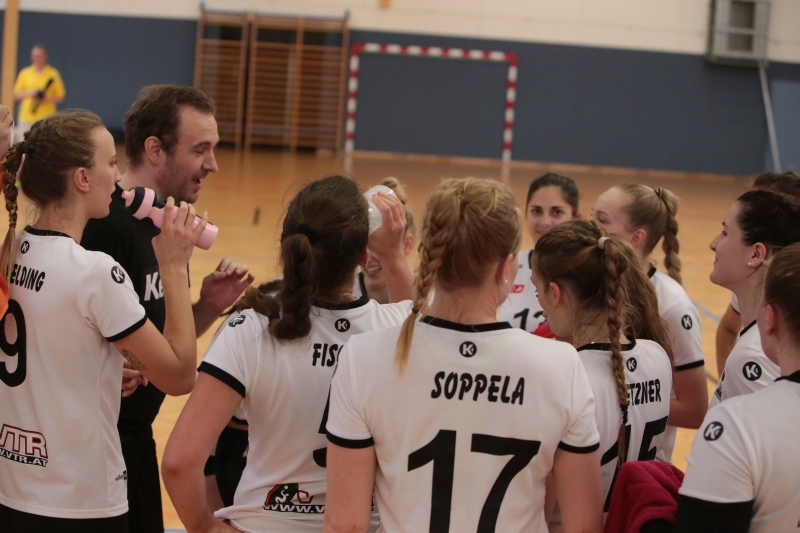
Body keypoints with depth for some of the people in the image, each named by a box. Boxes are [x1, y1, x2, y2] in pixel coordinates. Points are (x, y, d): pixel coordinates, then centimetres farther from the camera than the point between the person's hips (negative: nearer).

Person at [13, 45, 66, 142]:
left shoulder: (53, 74, 5)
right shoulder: (24, 73, 9)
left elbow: (61, 97, 5)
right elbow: (15, 95, 8)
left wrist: (48, 99, -14)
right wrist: (29, 93, -10)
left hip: (46, 118, -2)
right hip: (26, 118, 2)